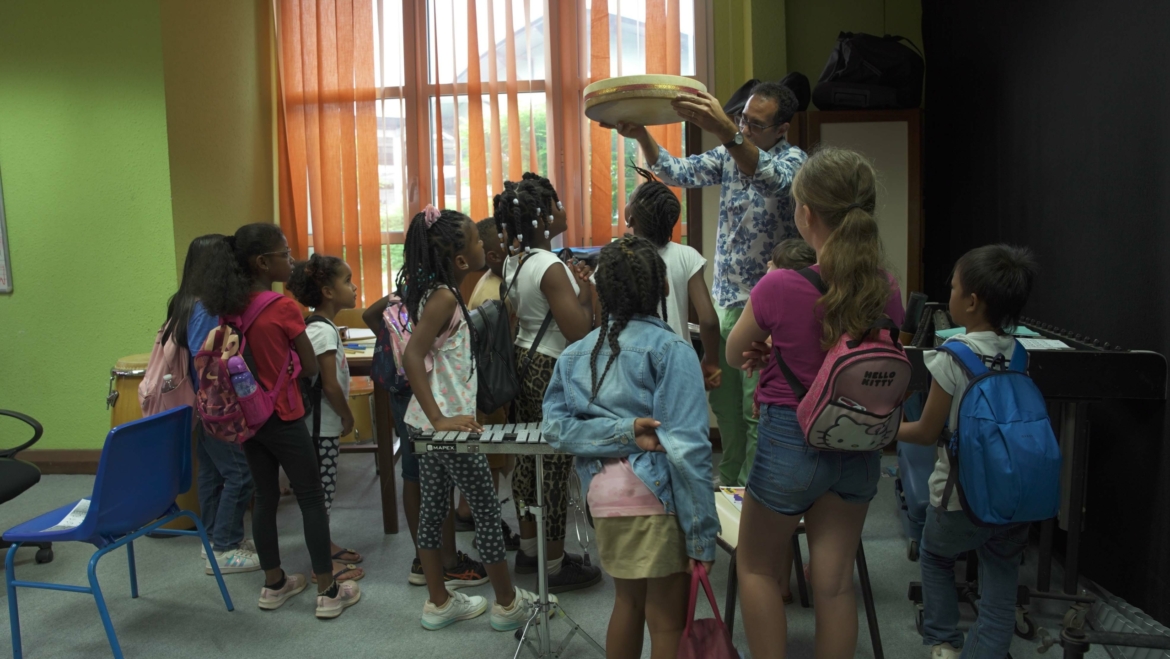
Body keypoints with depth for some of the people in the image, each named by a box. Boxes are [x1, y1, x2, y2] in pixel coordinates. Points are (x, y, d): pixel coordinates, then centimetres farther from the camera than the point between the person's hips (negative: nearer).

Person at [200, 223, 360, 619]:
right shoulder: (284, 308, -18)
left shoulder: (230, 307, 2)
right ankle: (328, 592, 9)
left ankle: (274, 585, 26)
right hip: (282, 418, -6)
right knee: (311, 499, 3)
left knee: (265, 497, 16)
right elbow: (311, 368, -9)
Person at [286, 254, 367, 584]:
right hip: (323, 425, -9)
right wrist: (348, 417, -8)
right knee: (321, 492, -1)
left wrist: (342, 416, 14)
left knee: (323, 490, 18)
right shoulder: (324, 331, -19)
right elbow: (330, 385, -21)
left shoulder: (320, 327, 10)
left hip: (325, 424, 9)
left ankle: (326, 545, 31)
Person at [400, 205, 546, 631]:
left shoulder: (434, 292, 7)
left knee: (434, 509, 15)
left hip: (430, 421, 9)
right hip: (449, 421, -9)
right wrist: (441, 420, -30)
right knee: (487, 510, 4)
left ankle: (439, 603, 27)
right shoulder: (444, 297, -20)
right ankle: (508, 604, 17)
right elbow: (412, 356, -30)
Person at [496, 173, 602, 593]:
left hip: (524, 363, 10)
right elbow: (578, 331, -24)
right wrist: (585, 292, -8)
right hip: (553, 372, -10)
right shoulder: (551, 268, -21)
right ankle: (555, 565, 11)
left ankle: (529, 547, 32)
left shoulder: (515, 262, 7)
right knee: (556, 467, 0)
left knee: (527, 458, 17)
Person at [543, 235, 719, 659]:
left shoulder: (577, 353, 8)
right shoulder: (671, 350, -10)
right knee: (668, 622, 7)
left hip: (603, 493, 6)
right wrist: (701, 532, -13)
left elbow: (557, 425, -2)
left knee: (627, 601, 23)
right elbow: (686, 445, -16)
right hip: (656, 497, -6)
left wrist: (624, 431, -11)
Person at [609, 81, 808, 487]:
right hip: (724, 300, 6)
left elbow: (770, 176, -34)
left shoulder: (793, 160, -10)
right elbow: (677, 172, -2)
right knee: (723, 399, 15)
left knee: (757, 410, -2)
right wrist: (641, 136, -21)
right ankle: (728, 480, 32)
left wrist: (723, 130, -50)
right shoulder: (730, 154, 8)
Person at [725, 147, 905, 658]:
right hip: (859, 445, 4)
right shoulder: (886, 289, -7)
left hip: (791, 441, -4)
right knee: (834, 581, 16)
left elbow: (733, 356, -5)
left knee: (757, 567, 19)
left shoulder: (780, 287, -22)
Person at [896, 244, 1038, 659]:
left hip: (961, 497, -3)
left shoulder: (952, 357, -18)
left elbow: (927, 433, -9)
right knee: (999, 594, 12)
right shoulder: (1019, 354, -1)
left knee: (934, 557, 25)